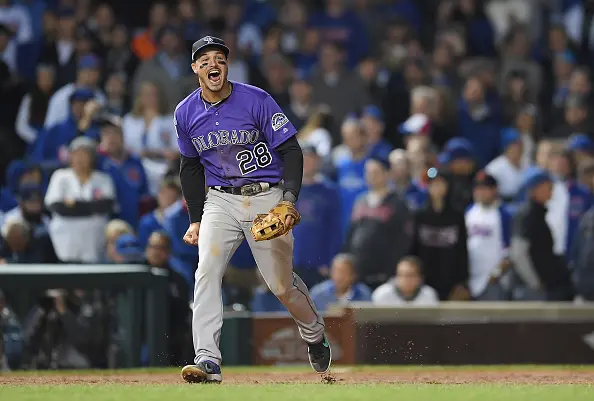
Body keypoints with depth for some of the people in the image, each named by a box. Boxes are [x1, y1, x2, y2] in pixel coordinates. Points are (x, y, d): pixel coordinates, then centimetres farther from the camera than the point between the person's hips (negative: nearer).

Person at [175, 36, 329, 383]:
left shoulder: (256, 101, -12)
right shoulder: (186, 113, 1)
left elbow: (291, 150, -9)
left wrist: (290, 198, -23)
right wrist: (195, 220, 11)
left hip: (267, 198, -3)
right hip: (220, 201, 3)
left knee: (281, 283, 4)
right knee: (207, 271, -19)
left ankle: (315, 335, 36)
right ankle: (208, 361, -24)